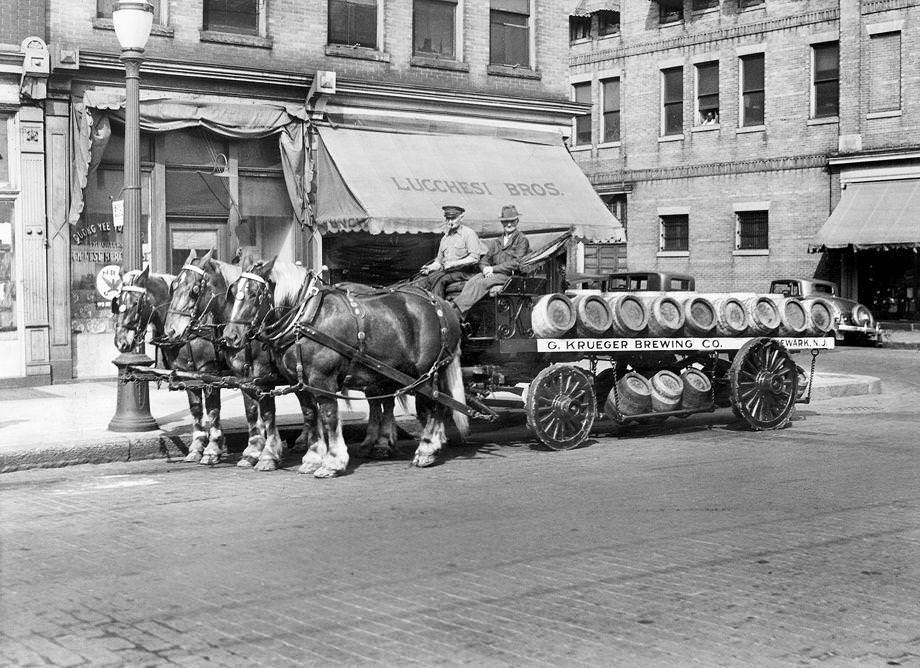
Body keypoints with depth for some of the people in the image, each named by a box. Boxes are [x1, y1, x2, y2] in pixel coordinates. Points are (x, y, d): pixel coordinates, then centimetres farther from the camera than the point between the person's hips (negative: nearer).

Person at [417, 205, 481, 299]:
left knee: (435, 278, -32)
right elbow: (439, 260, 27)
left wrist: (454, 264, -16)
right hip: (445, 271, 6)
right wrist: (429, 268, 4)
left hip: (463, 272, -6)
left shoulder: (468, 233, 1)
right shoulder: (445, 237, 23)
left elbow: (474, 258, -9)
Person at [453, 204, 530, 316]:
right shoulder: (496, 242, 22)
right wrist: (486, 269, -7)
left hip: (510, 275, -5)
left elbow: (516, 264, -10)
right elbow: (484, 260, 18)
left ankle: (457, 309, -41)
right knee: (472, 281, -25)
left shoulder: (522, 240, 1)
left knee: (481, 283, -30)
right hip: (492, 274, 5)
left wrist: (493, 269, -12)